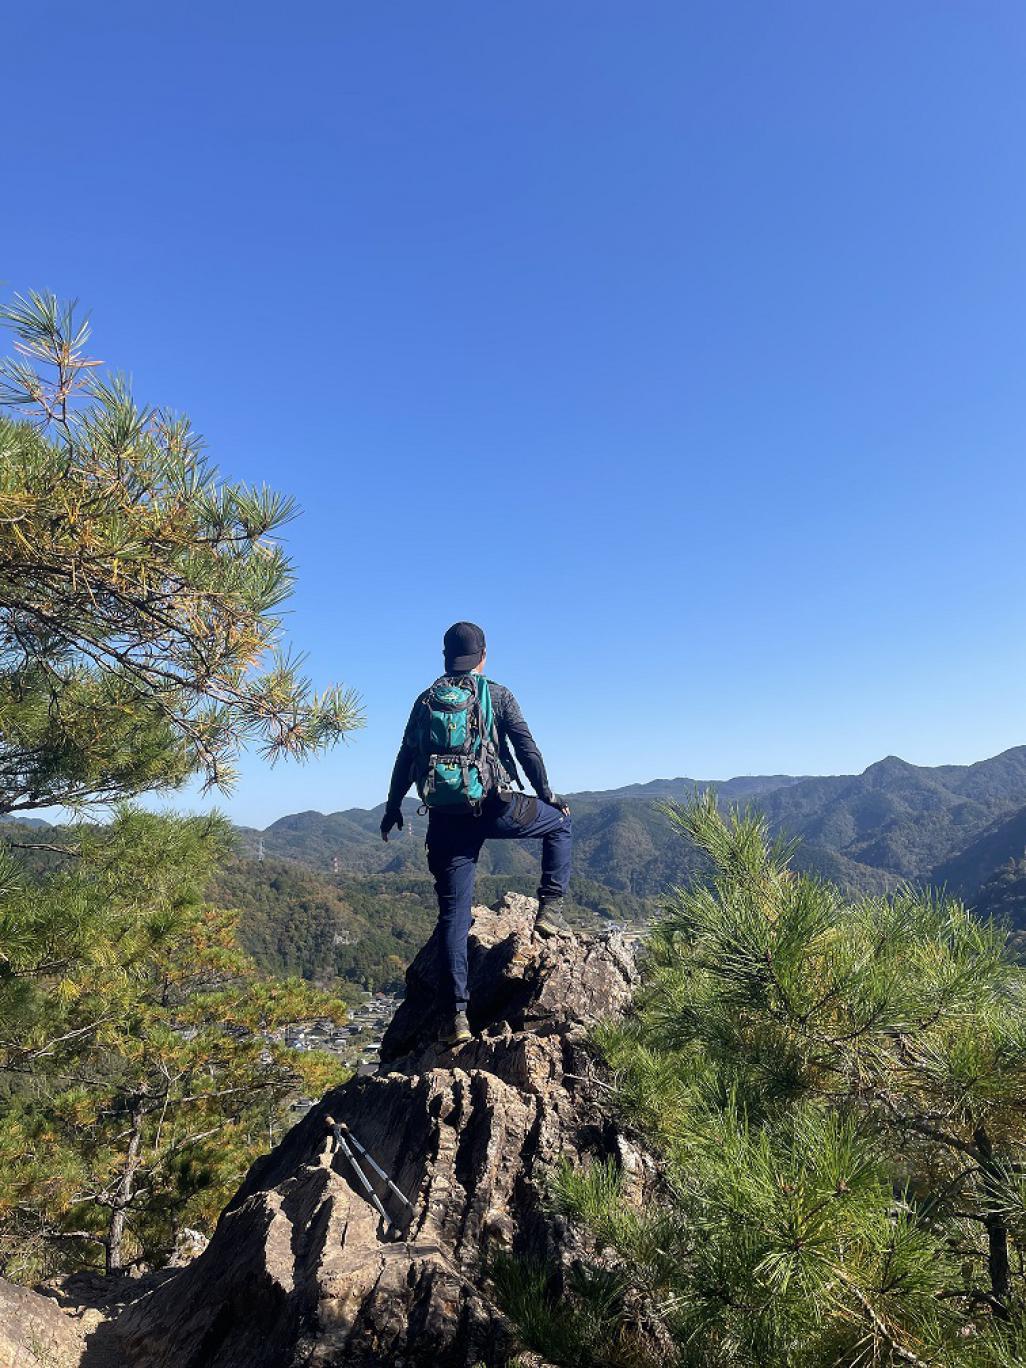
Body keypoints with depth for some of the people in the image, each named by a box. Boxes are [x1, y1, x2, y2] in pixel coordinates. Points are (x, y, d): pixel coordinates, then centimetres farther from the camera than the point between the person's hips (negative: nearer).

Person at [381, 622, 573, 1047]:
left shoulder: (426, 701, 12)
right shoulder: (496, 695, 2)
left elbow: (405, 760, 14)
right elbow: (526, 748, 1)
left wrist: (392, 808, 25)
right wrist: (546, 794, 13)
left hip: (445, 819, 3)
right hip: (492, 808, -3)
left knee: (453, 915, 8)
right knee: (560, 823, 24)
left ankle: (454, 1015, 6)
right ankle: (550, 909, 12)